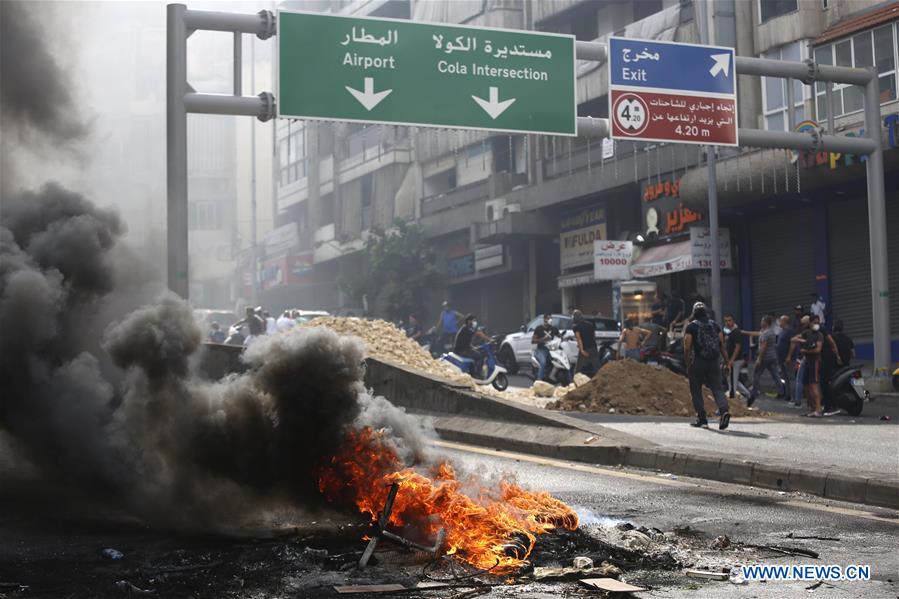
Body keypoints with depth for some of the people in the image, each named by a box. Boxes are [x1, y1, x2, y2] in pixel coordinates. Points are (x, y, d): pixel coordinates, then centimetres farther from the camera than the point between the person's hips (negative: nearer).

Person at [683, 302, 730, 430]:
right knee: (717, 388, 3)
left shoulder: (691, 326, -4)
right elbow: (721, 343, 10)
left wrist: (687, 363, -2)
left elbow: (687, 347, -9)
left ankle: (701, 418, 7)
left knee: (696, 391, 7)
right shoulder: (715, 325, 11)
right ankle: (724, 410, -21)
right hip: (714, 362, 4)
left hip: (698, 362, -4)